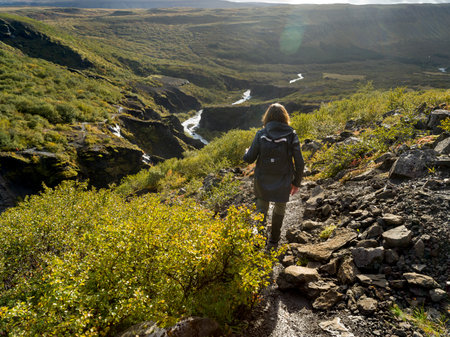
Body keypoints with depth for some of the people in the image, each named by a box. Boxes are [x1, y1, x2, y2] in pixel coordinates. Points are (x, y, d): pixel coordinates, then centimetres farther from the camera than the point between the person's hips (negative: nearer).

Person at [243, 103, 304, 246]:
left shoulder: (261, 134, -10)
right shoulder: (291, 135, -10)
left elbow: (249, 159, -7)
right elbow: (299, 163, -10)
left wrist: (247, 152, 17)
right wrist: (296, 182, 3)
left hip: (262, 181, 0)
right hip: (283, 182, 1)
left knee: (261, 209, 19)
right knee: (280, 208, 24)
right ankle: (274, 238, 40)